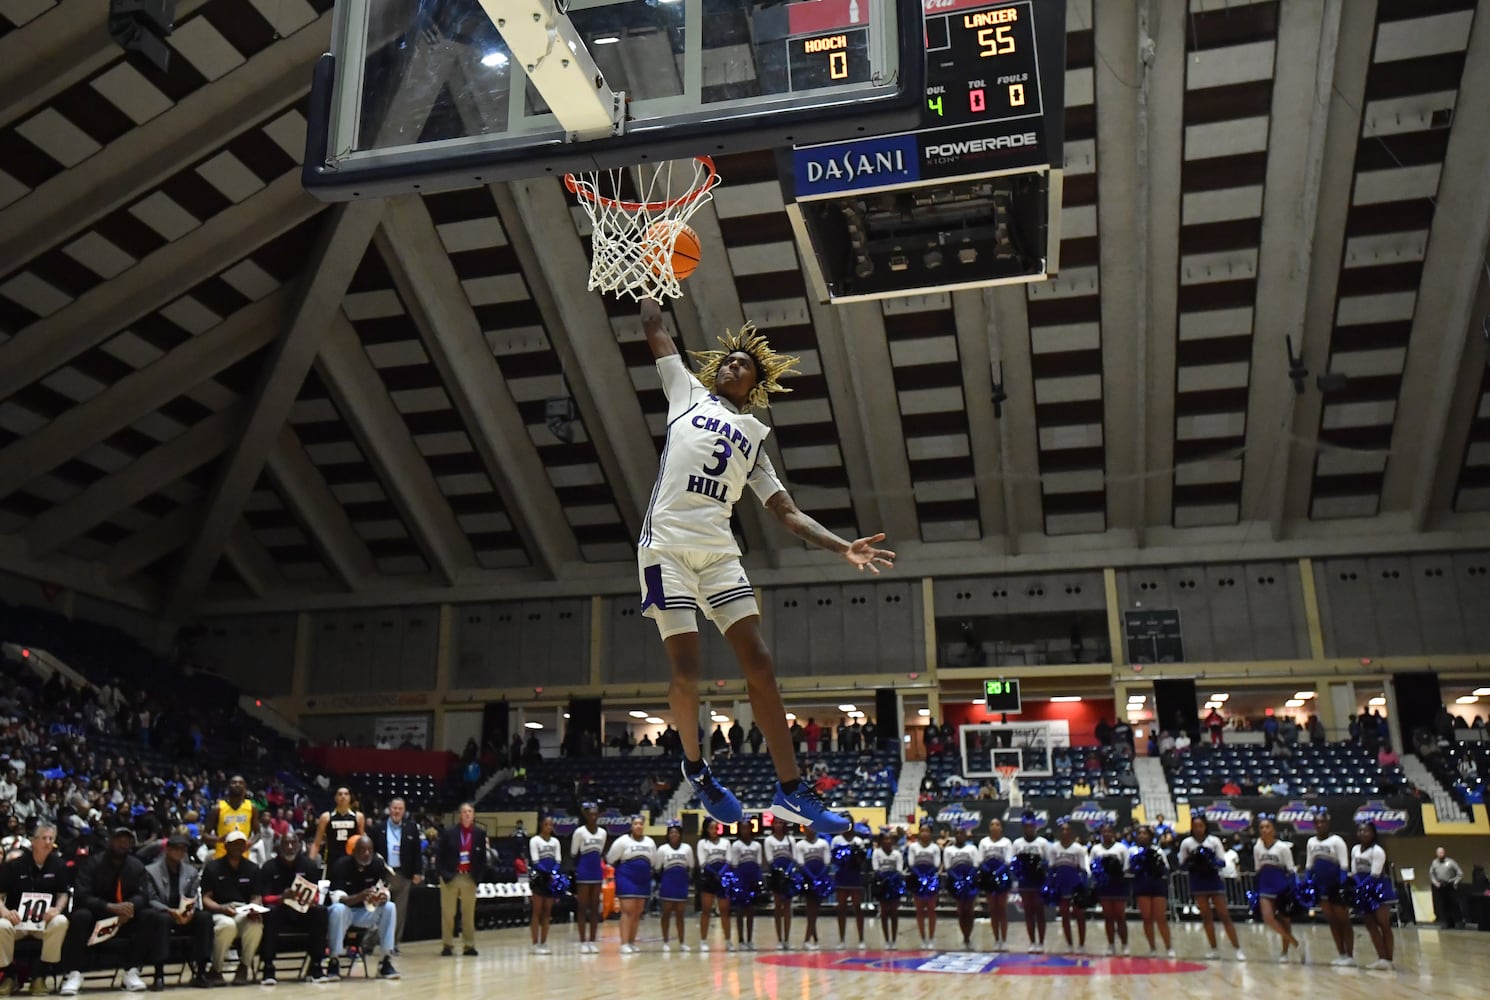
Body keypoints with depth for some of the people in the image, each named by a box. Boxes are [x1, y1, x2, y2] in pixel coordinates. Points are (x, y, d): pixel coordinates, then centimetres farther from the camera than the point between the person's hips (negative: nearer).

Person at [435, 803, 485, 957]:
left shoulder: (480, 833, 2)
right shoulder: (448, 832, -1)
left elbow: (482, 856, 4)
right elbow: (440, 854, 0)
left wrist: (478, 874, -5)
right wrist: (442, 873, -8)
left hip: (469, 878, 1)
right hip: (450, 876, -1)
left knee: (469, 913, 5)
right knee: (447, 913, 4)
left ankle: (469, 946, 11)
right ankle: (447, 945, 12)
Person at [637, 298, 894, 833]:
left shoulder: (755, 436, 23)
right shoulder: (688, 391, 18)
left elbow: (787, 511, 16)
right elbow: (654, 327, 16)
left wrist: (843, 547, 4)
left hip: (719, 552, 3)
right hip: (667, 543, -3)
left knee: (759, 664, -6)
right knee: (686, 672, -9)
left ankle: (790, 790, 0)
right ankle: (694, 764, 19)